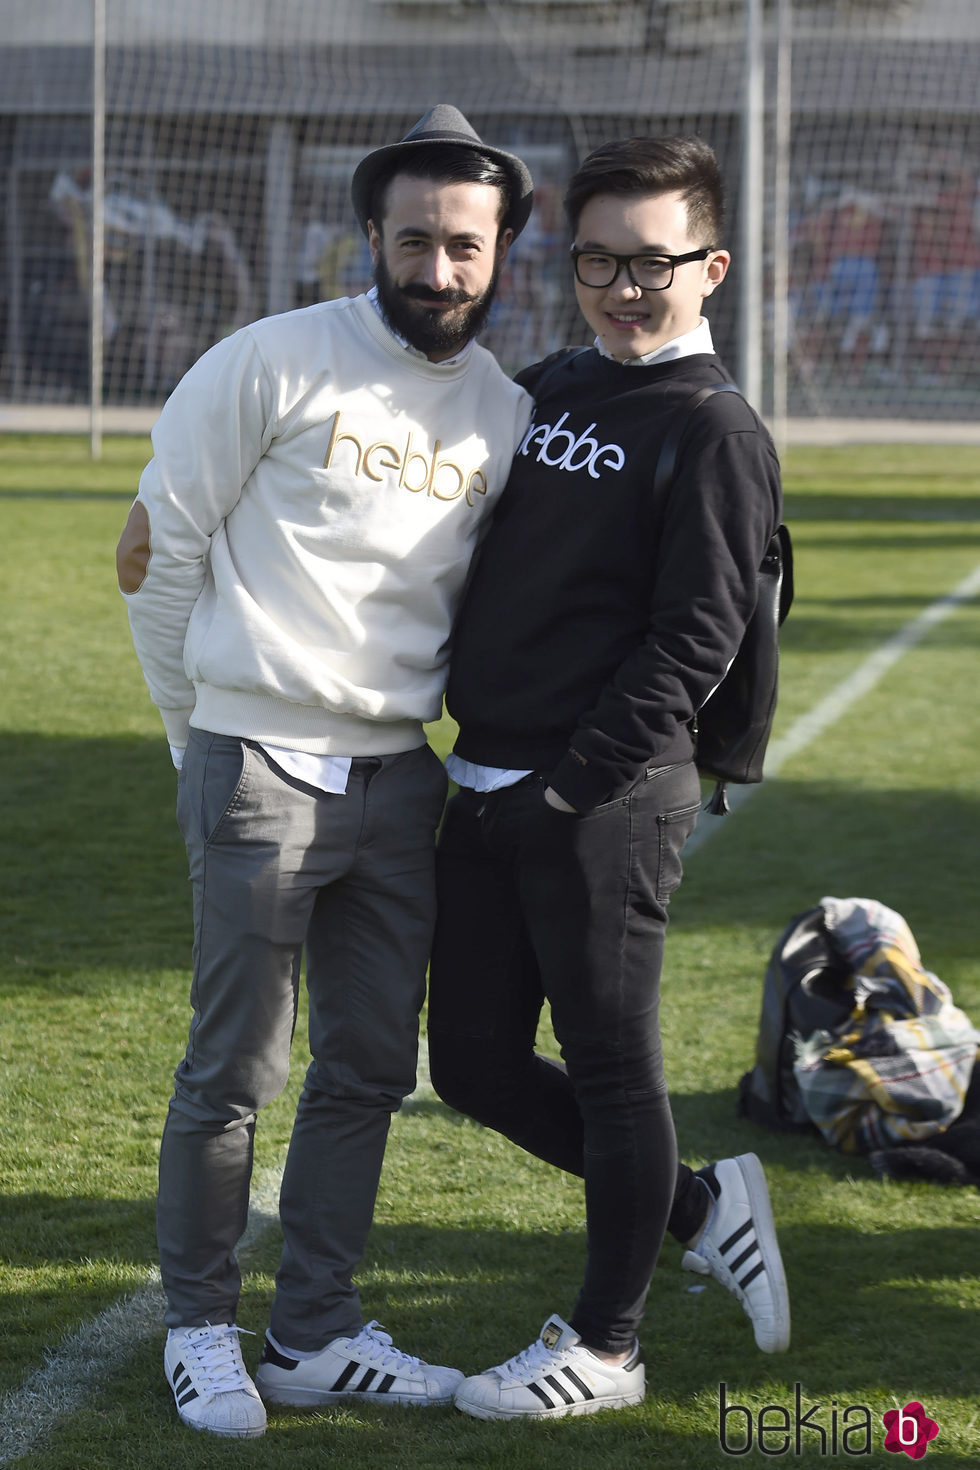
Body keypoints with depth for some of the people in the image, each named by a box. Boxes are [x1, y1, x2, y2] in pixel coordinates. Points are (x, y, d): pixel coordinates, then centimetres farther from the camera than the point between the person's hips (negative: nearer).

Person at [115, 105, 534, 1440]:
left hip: (402, 777, 6)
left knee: (372, 1069, 9)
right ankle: (201, 1329, 13)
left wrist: (450, 723, 10)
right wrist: (203, 728, 3)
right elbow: (159, 549, -3)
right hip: (258, 771, -5)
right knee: (234, 1068, -1)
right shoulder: (276, 363, -8)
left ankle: (317, 1333, 20)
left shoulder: (505, 415, 8)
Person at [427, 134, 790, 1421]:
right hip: (486, 793, 8)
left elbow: (693, 641, -14)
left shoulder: (715, 432, -8)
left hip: (605, 804, -8)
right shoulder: (543, 392, 14)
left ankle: (605, 1347, 17)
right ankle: (702, 1206, 30)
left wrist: (571, 784, -17)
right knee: (475, 1064, 13)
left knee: (612, 1070, 3)